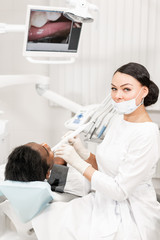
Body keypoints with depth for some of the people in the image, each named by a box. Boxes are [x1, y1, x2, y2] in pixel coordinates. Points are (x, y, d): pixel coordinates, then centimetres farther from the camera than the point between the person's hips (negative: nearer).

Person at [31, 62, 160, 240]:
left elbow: (120, 191, -22)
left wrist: (78, 163, -18)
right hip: (105, 203, 7)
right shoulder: (117, 124, 4)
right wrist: (81, 151, -5)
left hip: (130, 216, -7)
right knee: (45, 216, -7)